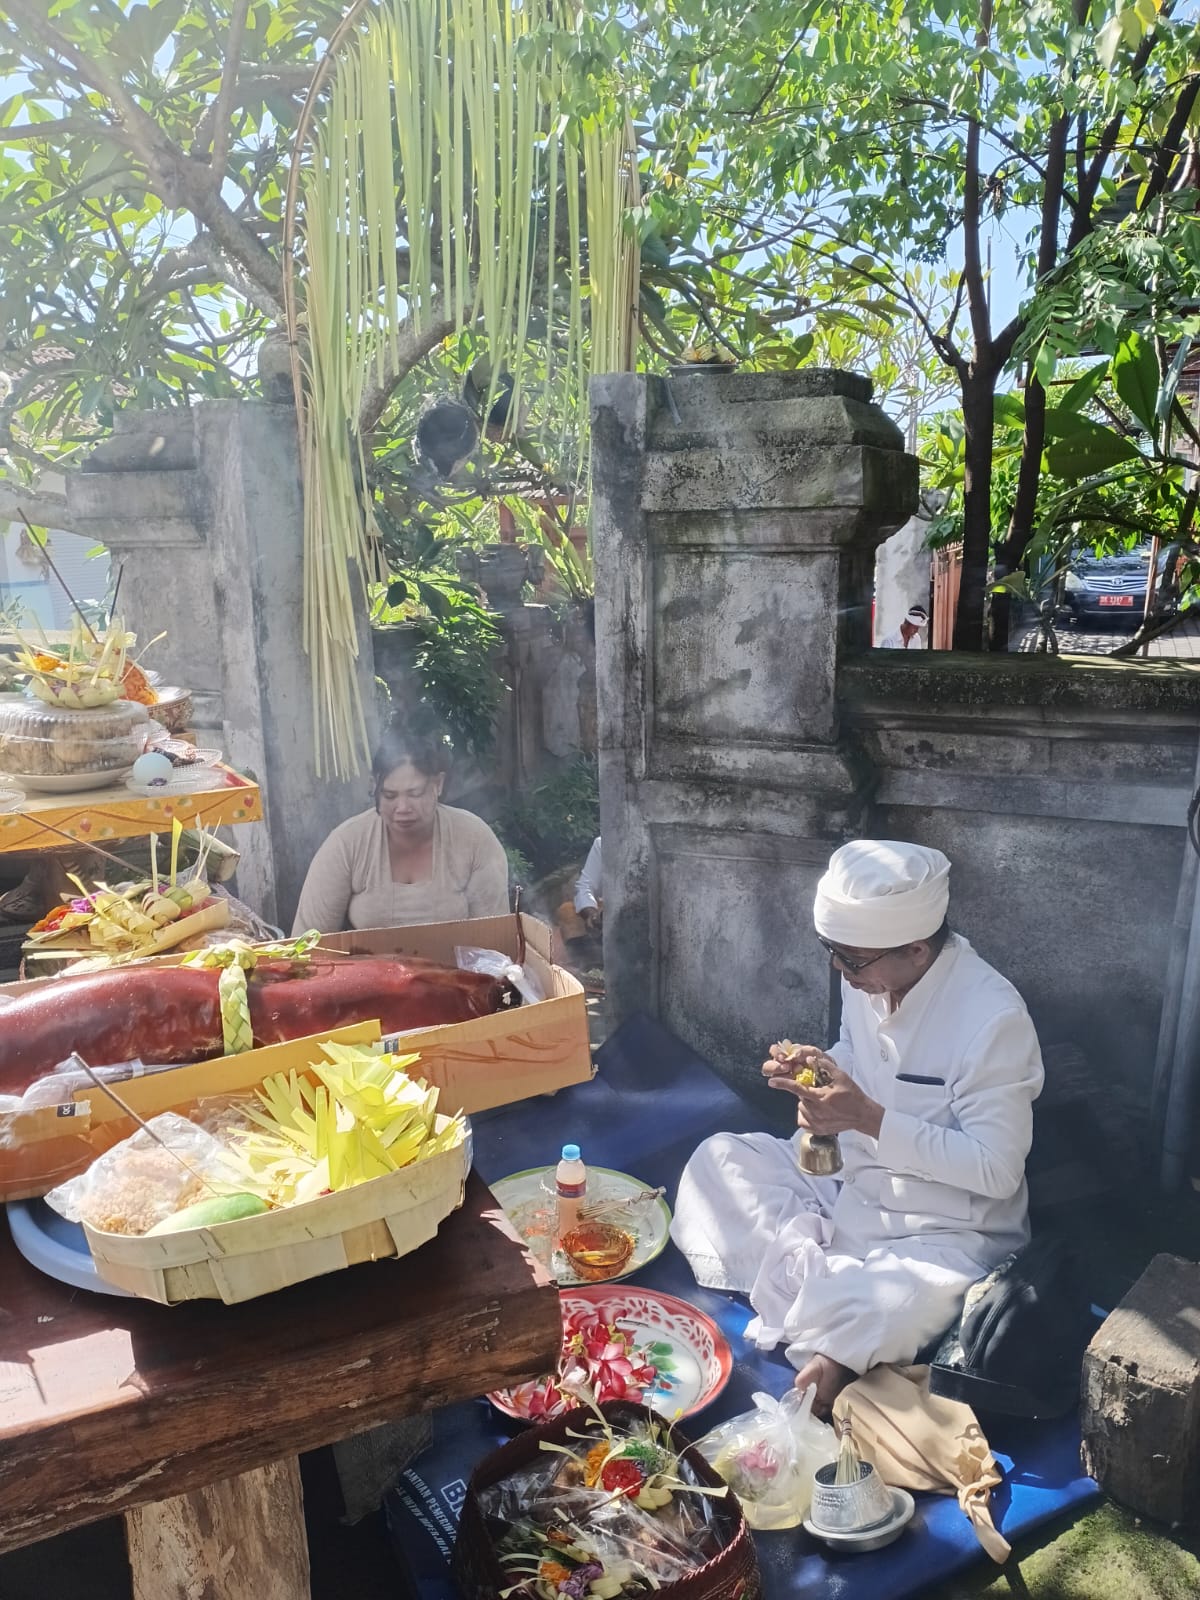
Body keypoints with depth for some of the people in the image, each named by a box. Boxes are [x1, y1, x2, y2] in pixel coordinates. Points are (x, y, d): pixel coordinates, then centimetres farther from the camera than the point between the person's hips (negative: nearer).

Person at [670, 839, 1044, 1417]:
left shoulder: (994, 1018, -25)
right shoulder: (867, 979, -7)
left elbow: (996, 1171, -23)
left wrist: (869, 1119, -28)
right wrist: (816, 1072, -10)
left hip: (943, 1230, -7)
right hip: (849, 1184, 7)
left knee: (900, 1306, -36)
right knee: (717, 1161, -5)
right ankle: (818, 1280, -14)